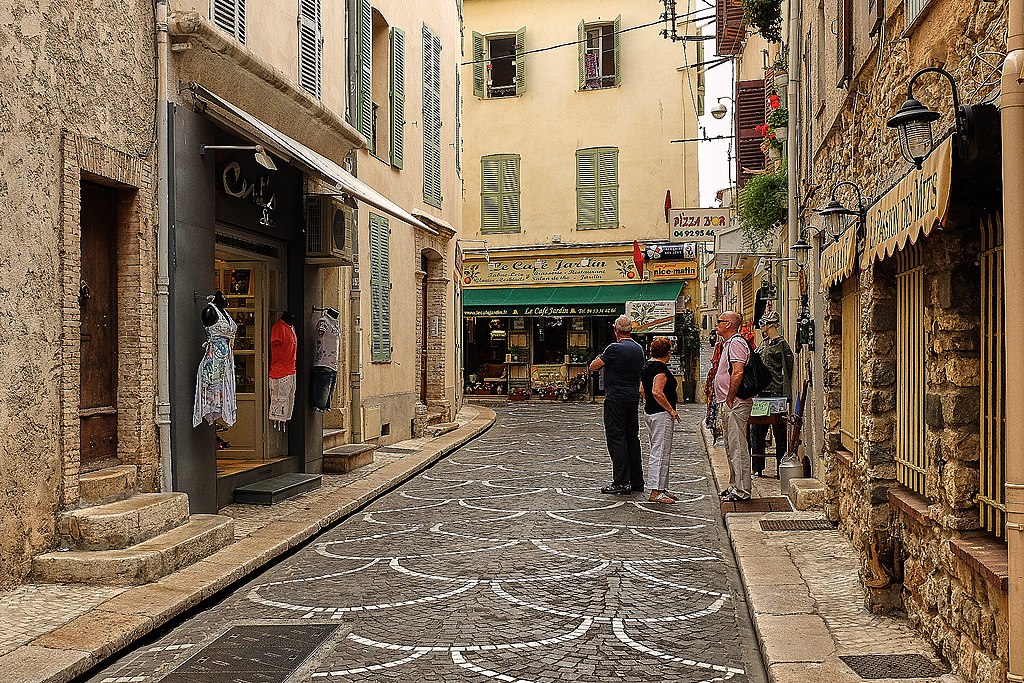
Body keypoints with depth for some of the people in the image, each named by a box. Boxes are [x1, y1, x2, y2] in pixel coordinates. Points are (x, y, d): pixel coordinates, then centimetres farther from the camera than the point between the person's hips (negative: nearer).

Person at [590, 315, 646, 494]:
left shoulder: (615, 348, -14)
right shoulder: (639, 348, 9)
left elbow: (593, 367, -9)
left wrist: (598, 359, 9)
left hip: (616, 399, -7)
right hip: (634, 398, 7)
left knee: (616, 438, -4)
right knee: (632, 437, 12)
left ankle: (622, 481, -5)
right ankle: (636, 481, 16)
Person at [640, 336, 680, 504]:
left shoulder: (647, 365, 13)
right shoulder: (660, 367, -16)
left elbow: (642, 390, 19)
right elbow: (657, 392, -24)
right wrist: (671, 410, -17)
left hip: (649, 411, 10)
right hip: (661, 414, -10)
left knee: (658, 452, 15)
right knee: (660, 453, -7)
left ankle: (661, 489, 21)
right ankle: (656, 492, -5)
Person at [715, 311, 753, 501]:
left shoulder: (736, 343, -14)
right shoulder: (728, 343, 19)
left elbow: (738, 373, -23)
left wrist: (730, 399, -18)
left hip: (735, 403, -11)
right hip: (729, 403, 11)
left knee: (737, 447, -8)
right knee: (731, 447, 16)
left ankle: (741, 490, -4)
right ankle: (735, 486, 24)